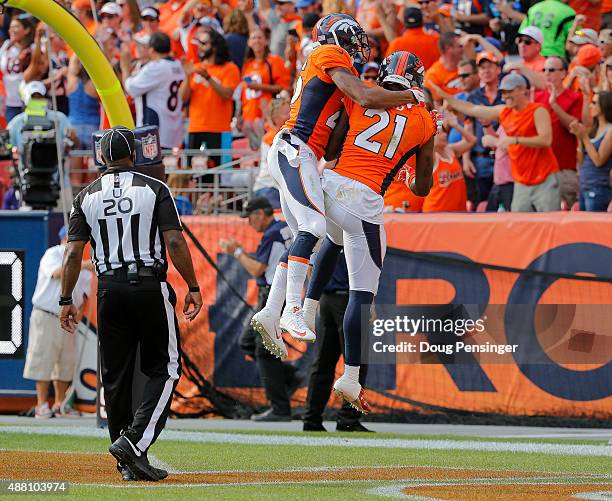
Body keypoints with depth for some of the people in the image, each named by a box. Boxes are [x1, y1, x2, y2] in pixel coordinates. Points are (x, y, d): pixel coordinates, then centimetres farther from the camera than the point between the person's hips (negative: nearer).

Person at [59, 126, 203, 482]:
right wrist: (193, 288, -3)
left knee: (116, 376, 9)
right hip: (150, 287, -3)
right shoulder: (154, 190, -1)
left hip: (109, 290, 3)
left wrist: (66, 300, 7)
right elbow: (175, 242, -9)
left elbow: (73, 253, 2)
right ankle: (135, 442, -16)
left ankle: (129, 463, 9)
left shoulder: (87, 197, 6)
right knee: (164, 370, 4)